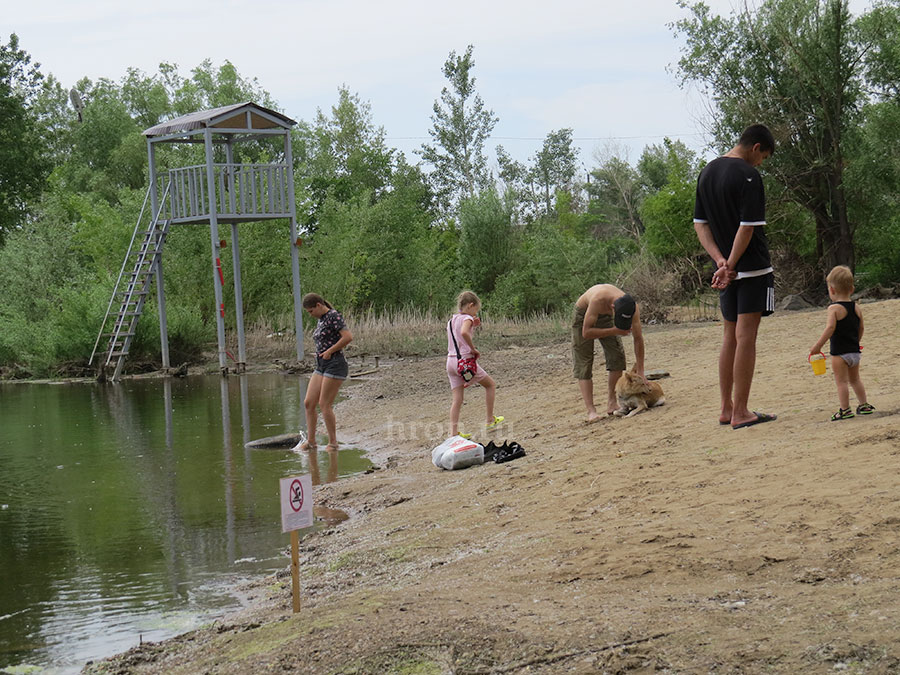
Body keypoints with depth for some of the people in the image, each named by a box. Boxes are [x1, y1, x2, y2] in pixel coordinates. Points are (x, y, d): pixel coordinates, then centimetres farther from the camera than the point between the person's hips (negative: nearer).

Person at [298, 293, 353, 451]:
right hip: (321, 367, 9)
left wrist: (329, 352, -15)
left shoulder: (334, 316, -11)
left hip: (335, 365, -9)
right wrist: (320, 353, 11)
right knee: (308, 403, 4)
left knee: (324, 405, -8)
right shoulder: (320, 320, 17)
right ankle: (311, 441, 9)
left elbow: (348, 336, -22)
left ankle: (333, 442, 3)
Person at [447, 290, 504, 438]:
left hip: (451, 362, 7)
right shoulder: (467, 318, -8)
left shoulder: (451, 321, 16)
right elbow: (464, 333, -30)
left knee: (457, 399, 4)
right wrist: (474, 349, -20)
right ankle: (490, 420, 19)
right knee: (491, 385, 15)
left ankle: (454, 432, -7)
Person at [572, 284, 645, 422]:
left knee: (617, 356, -8)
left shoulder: (633, 308, -29)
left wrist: (640, 372, -17)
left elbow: (638, 338, -18)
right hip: (583, 315, -4)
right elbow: (586, 333, -36)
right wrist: (615, 331, -41)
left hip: (605, 317, 4)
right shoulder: (598, 300, -43)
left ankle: (612, 403, 2)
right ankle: (591, 411, -13)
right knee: (583, 362, -11)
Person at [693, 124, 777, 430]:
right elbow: (748, 227, -19)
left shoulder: (707, 172, 11)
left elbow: (700, 224, 10)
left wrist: (720, 260, 0)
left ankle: (726, 408, 18)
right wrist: (730, 265, -13)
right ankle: (741, 412, -6)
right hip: (753, 267, -8)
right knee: (746, 337, -6)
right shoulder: (748, 175, -14)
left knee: (730, 336, 14)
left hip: (725, 269, 8)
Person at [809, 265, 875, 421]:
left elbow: (830, 328, -23)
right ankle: (864, 405, 27)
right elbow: (860, 329, 15)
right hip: (855, 351, 7)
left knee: (841, 381, -2)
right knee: (854, 379, 22)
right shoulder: (857, 308, 7)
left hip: (840, 353, -7)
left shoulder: (834, 308, -13)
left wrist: (818, 346, -19)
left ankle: (845, 409, -4)